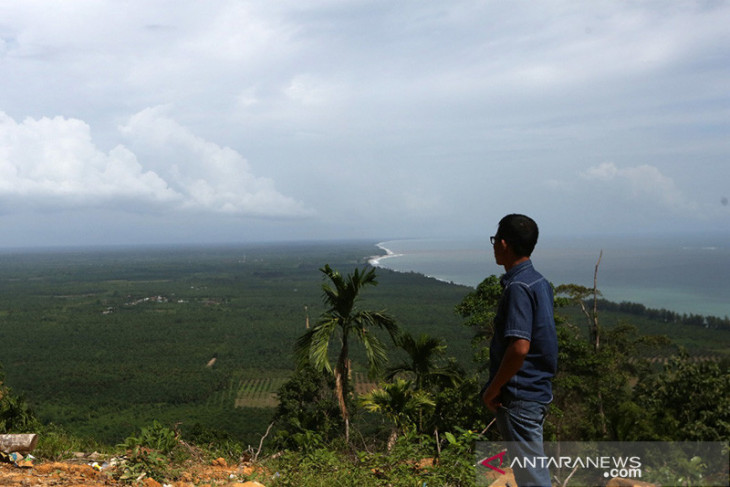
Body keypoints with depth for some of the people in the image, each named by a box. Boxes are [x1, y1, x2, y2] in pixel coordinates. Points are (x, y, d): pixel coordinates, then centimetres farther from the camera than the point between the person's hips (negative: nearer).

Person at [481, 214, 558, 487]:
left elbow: (519, 347, -27)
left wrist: (492, 390, -16)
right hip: (536, 390, 10)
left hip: (519, 397, -9)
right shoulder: (539, 282, 9)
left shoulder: (518, 288, -20)